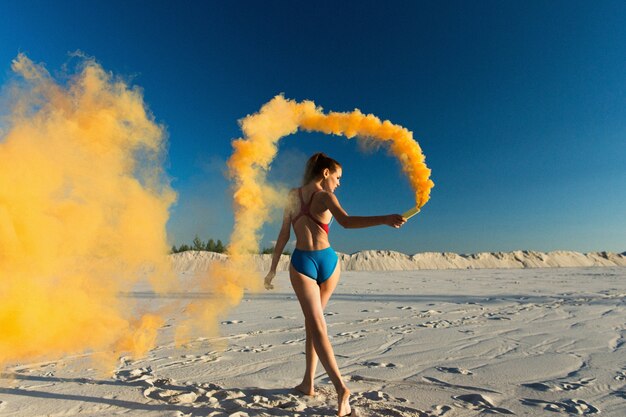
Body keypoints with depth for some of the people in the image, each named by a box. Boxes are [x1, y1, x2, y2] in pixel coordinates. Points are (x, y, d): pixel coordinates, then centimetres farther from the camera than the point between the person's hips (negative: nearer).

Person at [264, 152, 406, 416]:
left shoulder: (293, 196, 9)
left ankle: (340, 387, -16)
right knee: (313, 321, 16)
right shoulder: (325, 196, -3)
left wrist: (273, 268, 13)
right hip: (327, 261, 0)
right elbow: (346, 222, -24)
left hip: (302, 263, 1)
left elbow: (284, 235, 8)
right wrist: (386, 219, -27)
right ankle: (308, 382, 24)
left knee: (316, 325, -4)